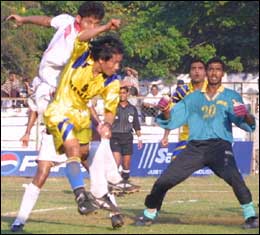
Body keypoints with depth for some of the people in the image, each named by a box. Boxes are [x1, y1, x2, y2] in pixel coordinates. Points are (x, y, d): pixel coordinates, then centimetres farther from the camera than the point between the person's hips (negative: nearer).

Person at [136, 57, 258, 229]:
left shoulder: (232, 97, 13)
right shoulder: (193, 99, 21)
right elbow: (170, 122, 18)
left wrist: (246, 117, -21)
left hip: (220, 146, -3)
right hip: (194, 147, 3)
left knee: (232, 175, -33)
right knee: (164, 181, -3)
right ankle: (150, 214, 18)